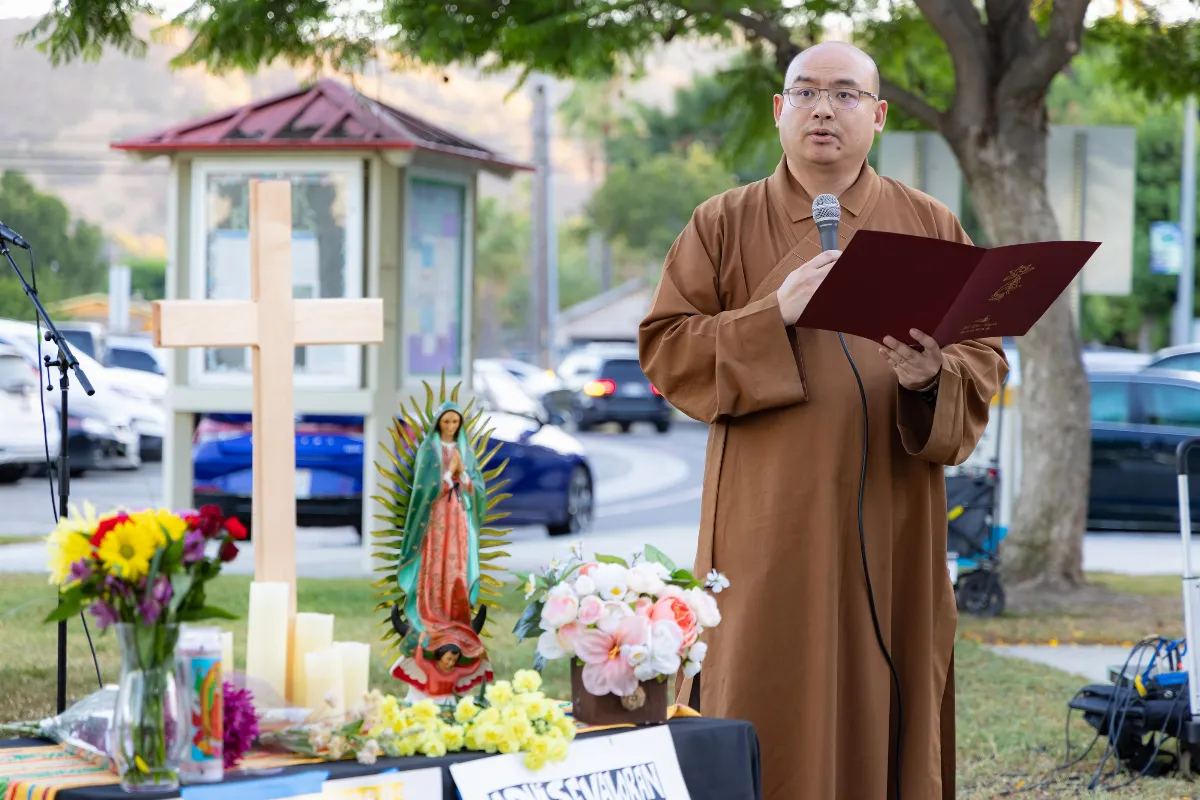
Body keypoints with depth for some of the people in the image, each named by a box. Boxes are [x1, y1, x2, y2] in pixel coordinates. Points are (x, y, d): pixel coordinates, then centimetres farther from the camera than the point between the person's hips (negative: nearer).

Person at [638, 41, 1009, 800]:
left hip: (891, 528, 1)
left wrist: (932, 376, -16)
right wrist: (773, 316, -14)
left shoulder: (933, 226, 9)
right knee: (765, 726, -2)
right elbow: (664, 350, 0)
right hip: (769, 526, -1)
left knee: (884, 720, 3)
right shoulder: (723, 224, 6)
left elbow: (985, 360, 7)